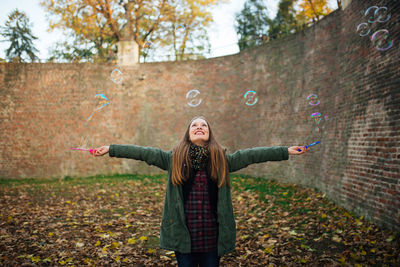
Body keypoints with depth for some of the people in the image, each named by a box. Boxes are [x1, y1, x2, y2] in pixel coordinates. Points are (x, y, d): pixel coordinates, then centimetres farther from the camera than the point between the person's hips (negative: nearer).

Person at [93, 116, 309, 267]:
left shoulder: (222, 160, 1)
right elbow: (143, 152, -2)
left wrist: (287, 151, -1)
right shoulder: (174, 158, 0)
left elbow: (252, 154, -1)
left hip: (212, 234, 1)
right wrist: (110, 149, -3)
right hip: (184, 233, 0)